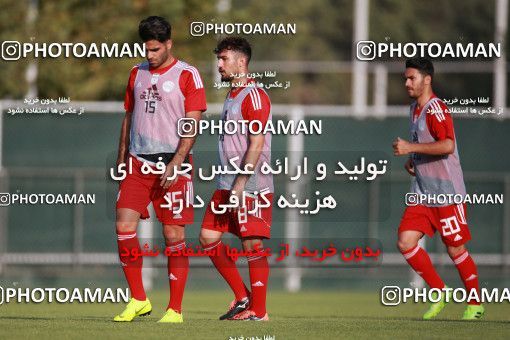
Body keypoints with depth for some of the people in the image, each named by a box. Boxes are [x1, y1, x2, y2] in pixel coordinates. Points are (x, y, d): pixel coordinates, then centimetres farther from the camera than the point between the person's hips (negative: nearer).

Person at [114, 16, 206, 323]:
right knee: (124, 226, -7)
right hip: (138, 162, 5)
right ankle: (138, 300, 3)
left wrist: (176, 163, -17)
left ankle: (175, 309, 3)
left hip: (173, 163, -5)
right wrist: (121, 160, 15)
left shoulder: (187, 75, -3)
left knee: (174, 234, -3)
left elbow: (192, 124, -8)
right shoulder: (138, 73, 14)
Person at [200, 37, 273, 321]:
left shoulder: (254, 95, -11)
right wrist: (229, 182, 20)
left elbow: (256, 144, -17)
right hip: (228, 184, 9)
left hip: (251, 185, -9)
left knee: (252, 244, -6)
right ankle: (242, 297, 14)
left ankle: (258, 311, 0)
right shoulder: (232, 96, 18)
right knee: (209, 238, 5)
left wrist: (240, 183, -21)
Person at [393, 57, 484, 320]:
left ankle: (475, 304, 17)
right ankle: (439, 293, 9)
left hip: (447, 194, -8)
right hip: (422, 194, 8)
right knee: (405, 242, -5)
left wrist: (410, 148, -27)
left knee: (456, 250, 1)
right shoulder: (415, 109, 13)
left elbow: (447, 145, -29)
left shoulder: (435, 108, -16)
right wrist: (411, 160, 11)